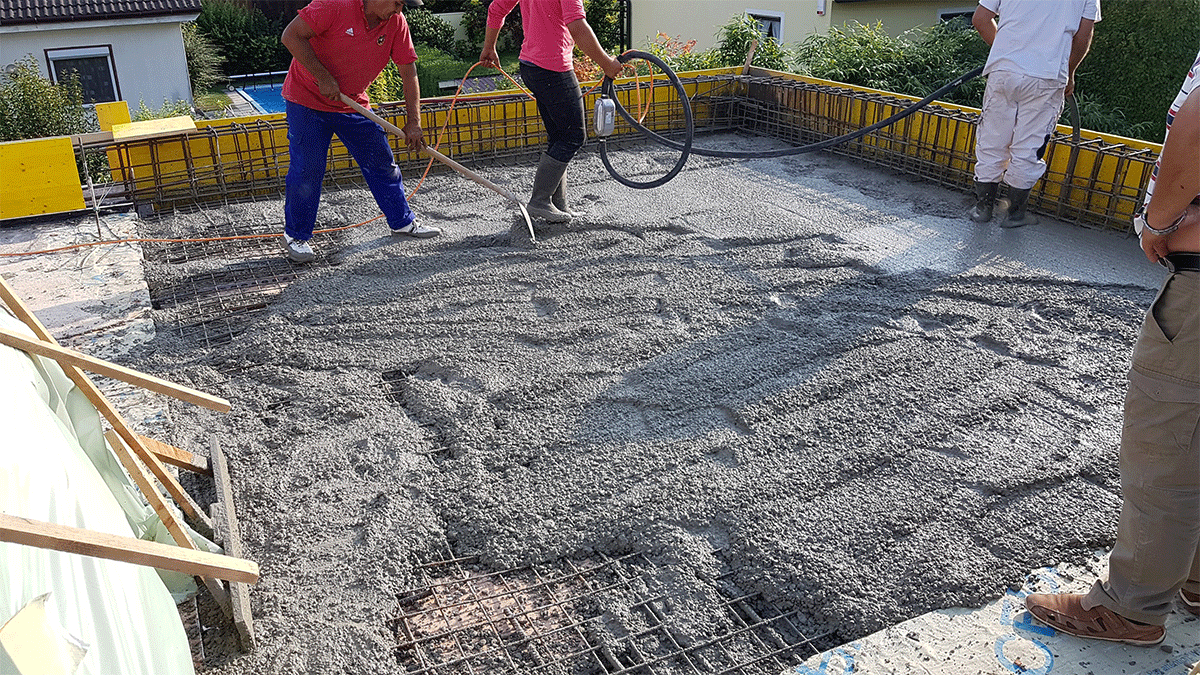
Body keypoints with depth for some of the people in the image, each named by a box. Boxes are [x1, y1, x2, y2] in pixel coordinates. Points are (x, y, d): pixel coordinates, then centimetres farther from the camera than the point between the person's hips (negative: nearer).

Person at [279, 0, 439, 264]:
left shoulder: (396, 22, -7)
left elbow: (408, 72, -4)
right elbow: (291, 36, -22)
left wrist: (413, 122, -9)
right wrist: (322, 78, -24)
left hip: (353, 105, 5)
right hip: (308, 99, -5)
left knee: (382, 162, 8)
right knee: (307, 169, -6)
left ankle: (403, 222, 24)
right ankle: (295, 236, 10)